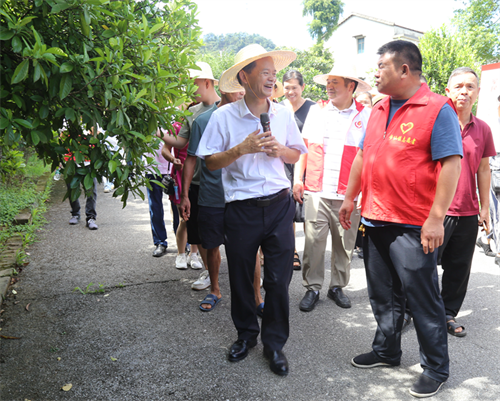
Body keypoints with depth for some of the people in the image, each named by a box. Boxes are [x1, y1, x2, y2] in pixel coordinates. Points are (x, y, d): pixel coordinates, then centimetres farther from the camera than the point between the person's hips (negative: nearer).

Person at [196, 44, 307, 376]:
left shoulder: (283, 114, 6)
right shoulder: (224, 116, -5)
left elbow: (296, 155, 14)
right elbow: (211, 162, -4)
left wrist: (280, 150, -7)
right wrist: (241, 149, -18)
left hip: (279, 205, 2)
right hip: (241, 208, -2)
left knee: (279, 279, 4)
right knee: (241, 277, 12)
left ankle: (275, 343, 23)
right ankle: (246, 334, 35)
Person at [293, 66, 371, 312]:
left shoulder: (365, 115, 2)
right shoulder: (316, 111, 9)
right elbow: (303, 147, 12)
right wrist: (297, 179, 6)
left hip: (348, 195, -1)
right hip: (316, 191, 1)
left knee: (344, 244, 9)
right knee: (313, 242, 0)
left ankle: (337, 286, 26)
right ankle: (312, 287, 15)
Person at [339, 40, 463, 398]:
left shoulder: (438, 109, -9)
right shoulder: (378, 110, 13)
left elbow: (451, 163, -15)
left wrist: (436, 218, -20)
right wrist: (350, 198, 18)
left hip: (413, 227, -7)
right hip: (374, 220, 7)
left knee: (423, 300, 4)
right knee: (383, 295, 18)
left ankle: (436, 368, 23)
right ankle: (387, 351, 36)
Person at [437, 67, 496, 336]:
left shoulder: (483, 129, 8)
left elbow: (483, 169, 14)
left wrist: (485, 208, 13)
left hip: (468, 213, 5)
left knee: (459, 269, 12)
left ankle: (448, 314, 27)